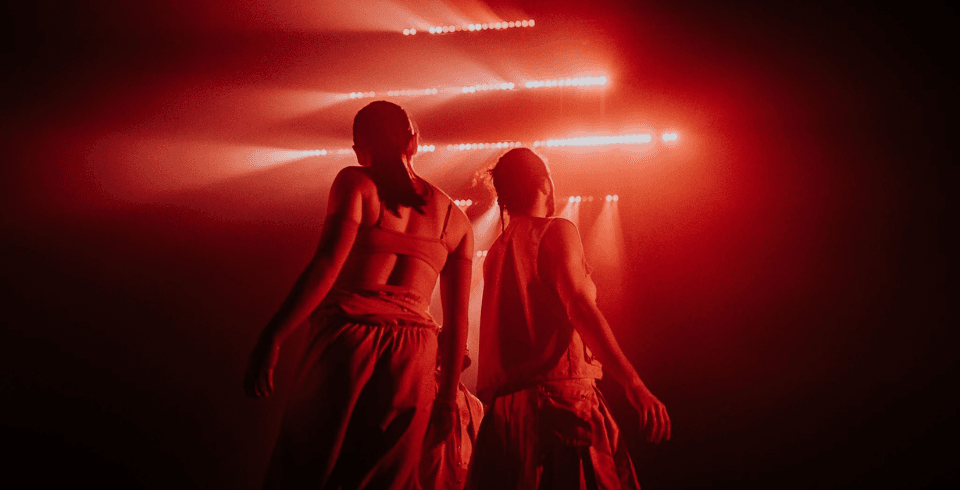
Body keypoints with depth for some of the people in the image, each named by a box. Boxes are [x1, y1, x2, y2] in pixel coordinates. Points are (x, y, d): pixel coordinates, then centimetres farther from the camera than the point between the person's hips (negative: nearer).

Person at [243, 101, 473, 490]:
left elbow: (327, 264, -11)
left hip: (346, 340, -3)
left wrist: (272, 337, -11)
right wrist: (448, 395, 17)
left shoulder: (356, 183, 4)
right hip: (412, 359, 4)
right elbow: (457, 317, 12)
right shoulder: (454, 218, 15)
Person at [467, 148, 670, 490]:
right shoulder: (556, 231, -2)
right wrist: (634, 386, -21)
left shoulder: (495, 251, 17)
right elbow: (579, 307, -17)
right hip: (560, 394, -7)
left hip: (502, 408, 7)